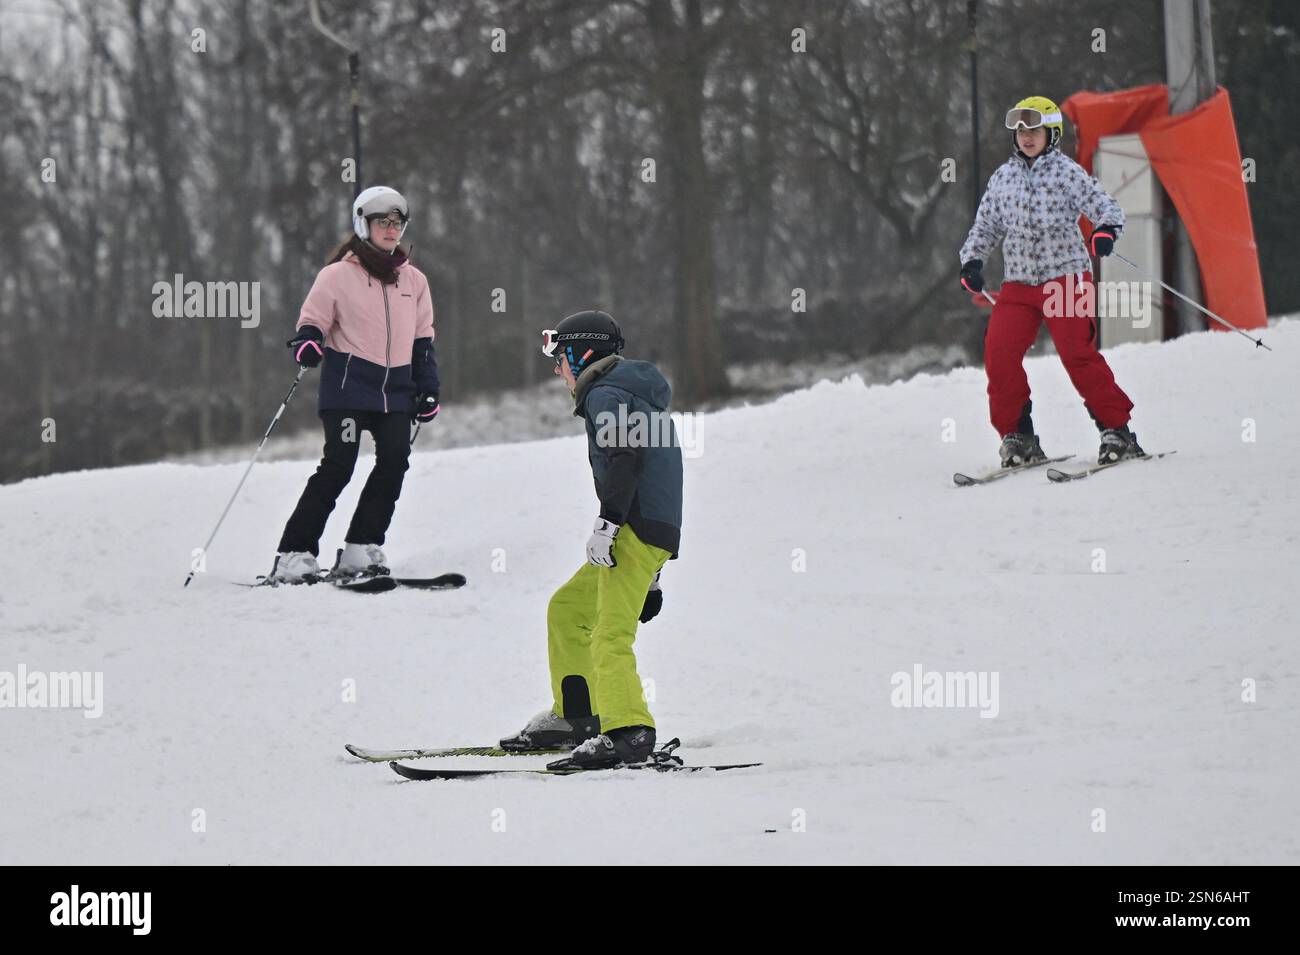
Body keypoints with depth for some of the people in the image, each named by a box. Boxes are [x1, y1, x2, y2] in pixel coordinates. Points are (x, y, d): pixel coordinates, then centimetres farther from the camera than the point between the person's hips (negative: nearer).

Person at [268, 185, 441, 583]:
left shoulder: (414, 281, 16)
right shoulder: (338, 275, 0)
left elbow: (423, 341, 21)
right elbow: (313, 321, -1)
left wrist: (428, 388, 15)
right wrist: (307, 343, -24)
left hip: (396, 390, 5)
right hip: (349, 384, -5)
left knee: (394, 462, -10)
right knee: (338, 466, -14)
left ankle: (360, 550, -1)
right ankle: (294, 554, -12)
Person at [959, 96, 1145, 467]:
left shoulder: (1067, 171, -1)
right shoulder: (1003, 177, 12)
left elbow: (1105, 206, -5)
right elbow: (986, 227, 20)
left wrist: (1106, 231, -28)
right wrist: (971, 262, 5)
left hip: (1066, 278, -4)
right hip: (1018, 282, 4)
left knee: (1078, 354, -14)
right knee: (999, 352, -11)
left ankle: (1117, 431, -4)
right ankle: (1017, 435, 1)